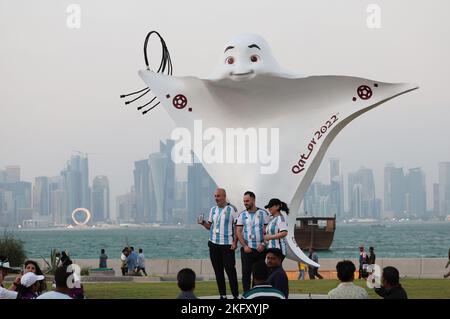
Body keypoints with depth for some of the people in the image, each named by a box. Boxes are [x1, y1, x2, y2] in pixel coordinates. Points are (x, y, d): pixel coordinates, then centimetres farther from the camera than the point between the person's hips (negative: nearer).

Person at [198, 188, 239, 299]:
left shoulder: (231, 210, -4)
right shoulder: (213, 209, 11)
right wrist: (203, 223, -5)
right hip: (214, 244, 5)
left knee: (230, 270, -6)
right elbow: (210, 226, 15)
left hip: (227, 245, -5)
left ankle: (235, 294, -1)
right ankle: (222, 294, 13)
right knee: (218, 271, 7)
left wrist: (235, 242, -11)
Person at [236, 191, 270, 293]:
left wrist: (263, 244, -11)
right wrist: (244, 246, -8)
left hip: (260, 249, -1)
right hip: (247, 249, 1)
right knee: (246, 273, -3)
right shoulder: (242, 215, 6)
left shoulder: (263, 213, 2)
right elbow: (238, 232, 3)